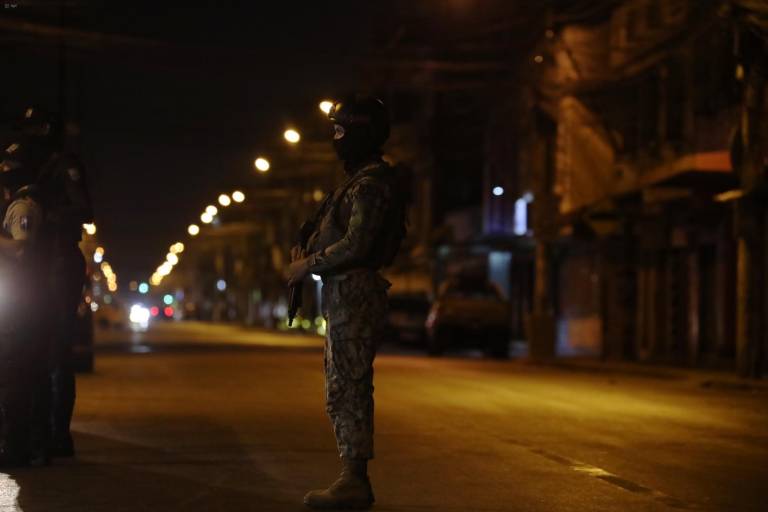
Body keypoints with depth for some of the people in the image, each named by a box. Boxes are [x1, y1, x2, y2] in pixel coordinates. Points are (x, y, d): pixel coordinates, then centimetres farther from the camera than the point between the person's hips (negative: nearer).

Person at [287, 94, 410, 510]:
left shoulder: (371, 183, -13)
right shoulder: (362, 180, 20)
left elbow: (355, 245, -22)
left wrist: (307, 266, -12)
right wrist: (307, 255, 8)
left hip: (354, 297, -11)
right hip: (344, 297, 11)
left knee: (347, 390, -9)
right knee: (344, 391, 13)